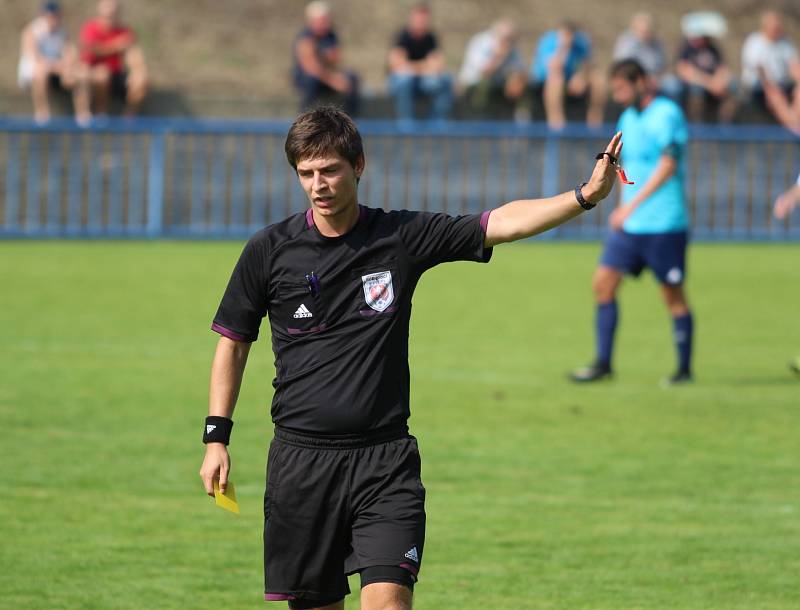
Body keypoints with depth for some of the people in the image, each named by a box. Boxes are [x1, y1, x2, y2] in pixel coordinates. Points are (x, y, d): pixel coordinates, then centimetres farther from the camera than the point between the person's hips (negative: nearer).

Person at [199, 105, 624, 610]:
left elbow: (501, 223, -6)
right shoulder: (268, 251, 2)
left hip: (385, 459, -1)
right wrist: (217, 436, 7)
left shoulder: (403, 237, 1)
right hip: (300, 459, 1)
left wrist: (585, 196, -20)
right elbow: (234, 342, 12)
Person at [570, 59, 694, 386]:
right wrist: (623, 209, 14)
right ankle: (603, 363, 3)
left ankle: (685, 368, 11)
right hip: (629, 223, 8)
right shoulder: (628, 119, 14)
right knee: (603, 283, -1)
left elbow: (668, 165, -18)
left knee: (673, 294, 0)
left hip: (664, 224, -8)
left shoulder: (667, 114, -10)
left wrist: (632, 205, -21)